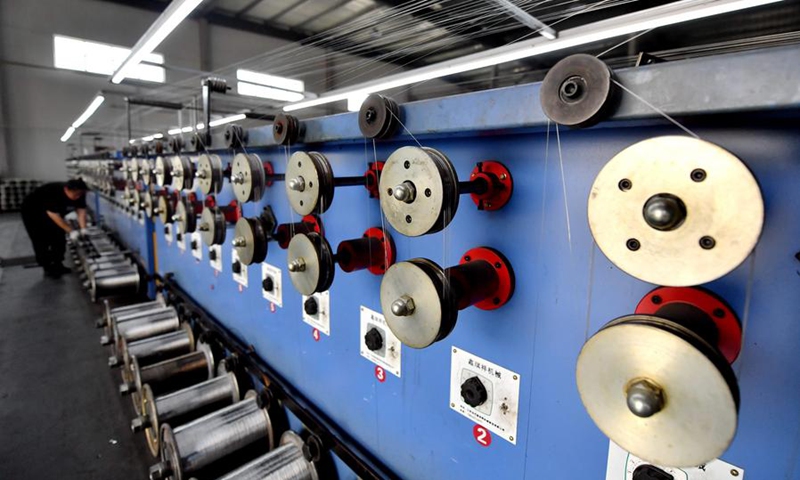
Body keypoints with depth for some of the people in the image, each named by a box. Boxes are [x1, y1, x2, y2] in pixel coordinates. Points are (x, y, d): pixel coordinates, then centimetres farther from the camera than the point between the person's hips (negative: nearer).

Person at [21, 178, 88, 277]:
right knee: (42, 241, -6)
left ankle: (57, 264, 16)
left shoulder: (79, 194, -21)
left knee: (59, 238, 3)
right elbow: (54, 215, -38)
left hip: (53, 213, 6)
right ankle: (47, 268, 6)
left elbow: (81, 210, -19)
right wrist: (71, 231, -39)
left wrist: (83, 229, -31)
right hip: (33, 212, -6)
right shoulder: (53, 193, -39)